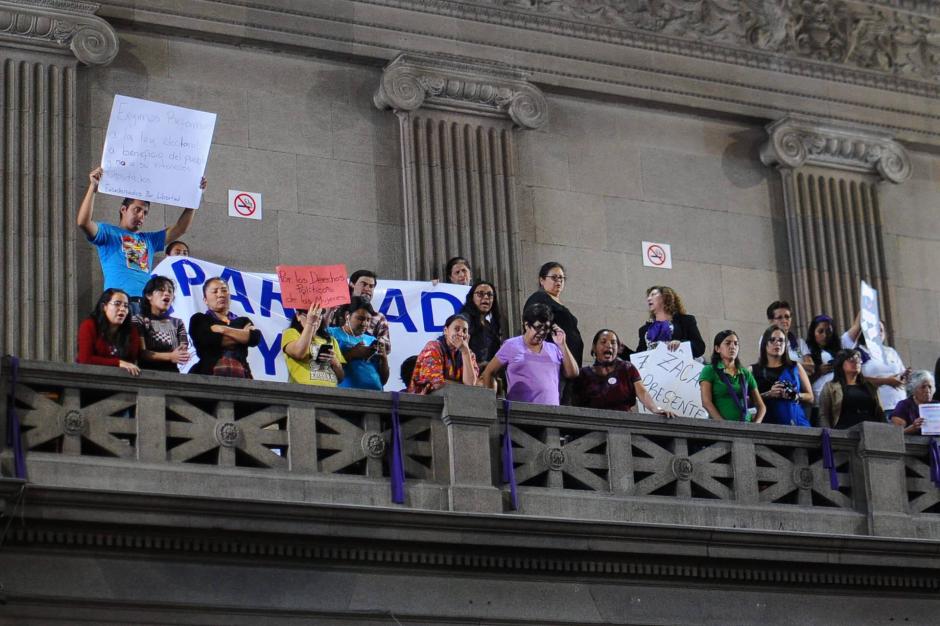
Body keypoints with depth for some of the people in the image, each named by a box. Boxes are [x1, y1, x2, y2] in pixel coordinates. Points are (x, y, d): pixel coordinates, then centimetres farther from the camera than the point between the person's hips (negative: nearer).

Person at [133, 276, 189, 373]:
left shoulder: (178, 323, 19)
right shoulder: (139, 320, 7)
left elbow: (184, 355, 7)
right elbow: (141, 353, -6)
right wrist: (169, 356, -18)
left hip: (172, 373, 3)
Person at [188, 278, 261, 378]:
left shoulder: (243, 321, 22)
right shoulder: (199, 319, 13)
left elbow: (255, 338, 2)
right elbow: (208, 340, -6)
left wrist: (223, 330, -2)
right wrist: (243, 335, 5)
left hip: (240, 375, 3)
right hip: (209, 375, -3)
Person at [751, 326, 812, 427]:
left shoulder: (795, 367, 14)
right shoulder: (753, 370, 8)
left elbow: (810, 397, 13)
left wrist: (796, 396, -6)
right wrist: (768, 395, -14)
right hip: (768, 424, -1)